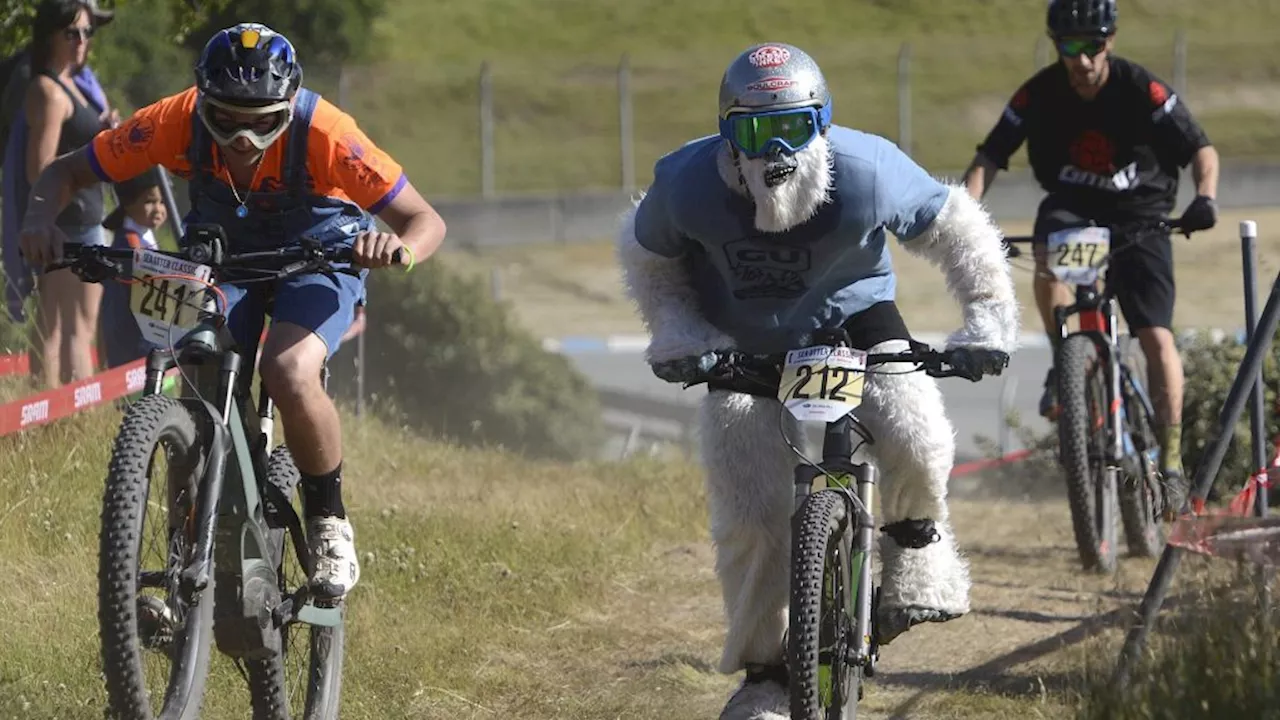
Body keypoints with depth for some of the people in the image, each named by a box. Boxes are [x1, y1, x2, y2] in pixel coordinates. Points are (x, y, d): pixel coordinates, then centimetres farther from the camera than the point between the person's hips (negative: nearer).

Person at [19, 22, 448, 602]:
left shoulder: (323, 134, -33)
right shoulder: (178, 122, -27)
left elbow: (425, 220, -26)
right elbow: (67, 171, -15)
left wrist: (399, 247, -50)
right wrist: (41, 218, -37)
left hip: (318, 253, -3)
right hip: (221, 255, 3)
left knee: (287, 372, -31)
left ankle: (329, 524, -7)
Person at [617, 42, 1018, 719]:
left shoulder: (868, 173, -28)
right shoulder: (688, 183, -26)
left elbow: (954, 228, -11)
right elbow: (645, 256, -4)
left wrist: (988, 317, -16)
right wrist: (675, 333, -16)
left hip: (851, 315, -1)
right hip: (740, 345, 1)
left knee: (914, 439, -29)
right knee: (748, 518, -10)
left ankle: (917, 547, 4)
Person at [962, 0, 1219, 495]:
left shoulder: (1140, 89, -18)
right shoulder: (1039, 94, -13)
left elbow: (1201, 149, -16)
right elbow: (989, 158, -12)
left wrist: (1205, 197, -36)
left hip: (1138, 215, -1)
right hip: (1071, 206, 1)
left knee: (1157, 338, -12)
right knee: (1049, 255, -35)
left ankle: (1171, 454, -3)